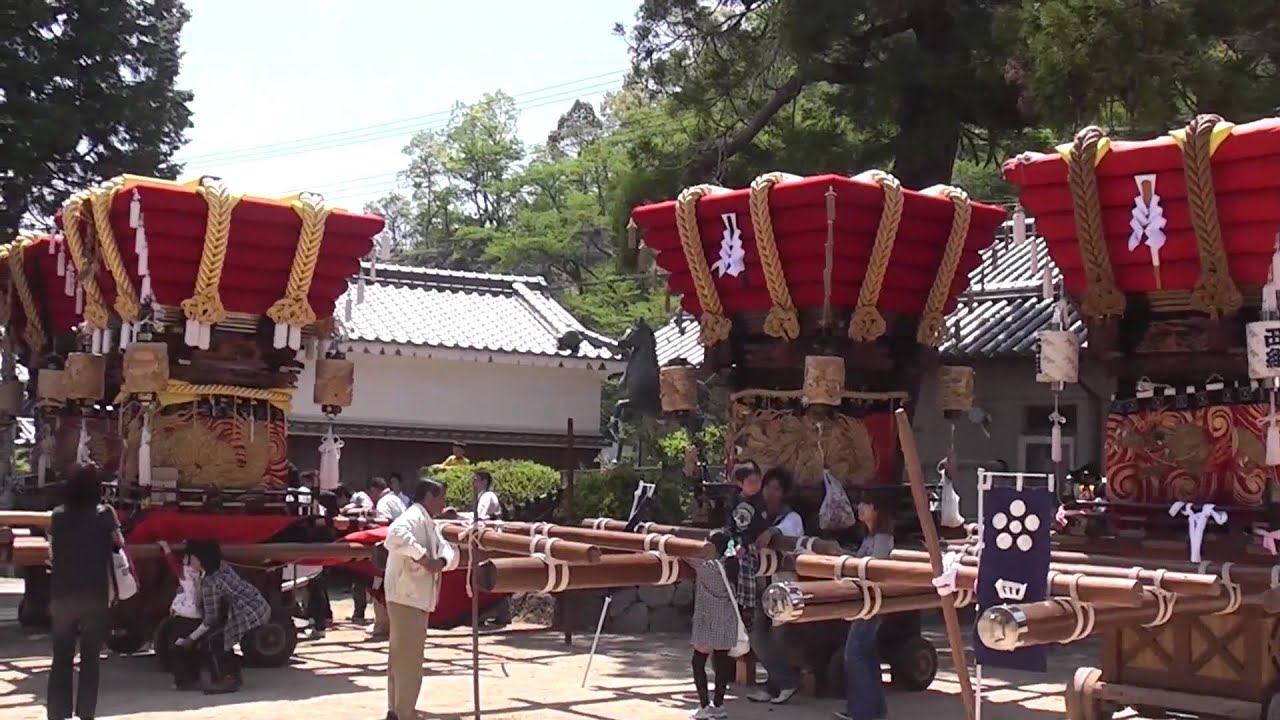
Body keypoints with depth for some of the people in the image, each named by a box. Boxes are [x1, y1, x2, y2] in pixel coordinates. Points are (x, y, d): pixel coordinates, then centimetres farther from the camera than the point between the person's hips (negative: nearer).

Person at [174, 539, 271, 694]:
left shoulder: (210, 583, -17)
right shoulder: (222, 566, 8)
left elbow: (210, 620, -10)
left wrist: (191, 638, 3)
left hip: (249, 615, -9)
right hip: (260, 607, 9)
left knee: (209, 641, -2)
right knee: (221, 637, 21)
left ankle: (226, 680, 3)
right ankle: (232, 676, 27)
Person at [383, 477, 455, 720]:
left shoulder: (428, 523, 19)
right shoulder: (414, 516, -14)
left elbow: (447, 548, 13)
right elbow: (396, 535, -35)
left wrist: (441, 561, -9)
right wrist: (423, 557, -29)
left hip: (415, 598, 11)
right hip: (407, 597, -11)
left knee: (402, 656, 16)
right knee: (409, 658, -8)